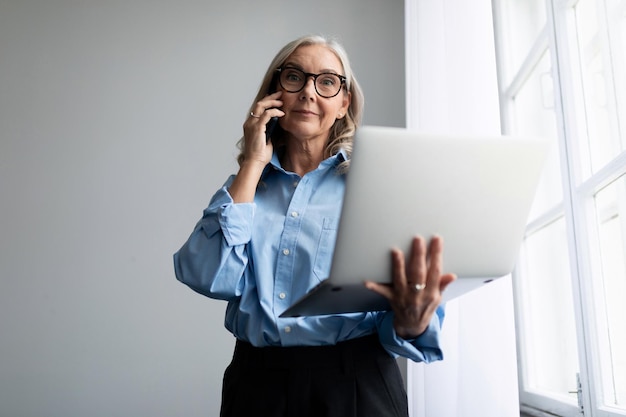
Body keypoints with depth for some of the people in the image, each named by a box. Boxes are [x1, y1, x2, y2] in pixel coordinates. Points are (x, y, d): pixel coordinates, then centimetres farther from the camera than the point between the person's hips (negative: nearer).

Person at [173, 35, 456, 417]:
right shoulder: (247, 183, 4)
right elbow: (211, 279, -11)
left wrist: (412, 324, -30)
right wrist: (252, 165, -9)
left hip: (354, 382, -1)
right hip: (257, 378, 2)